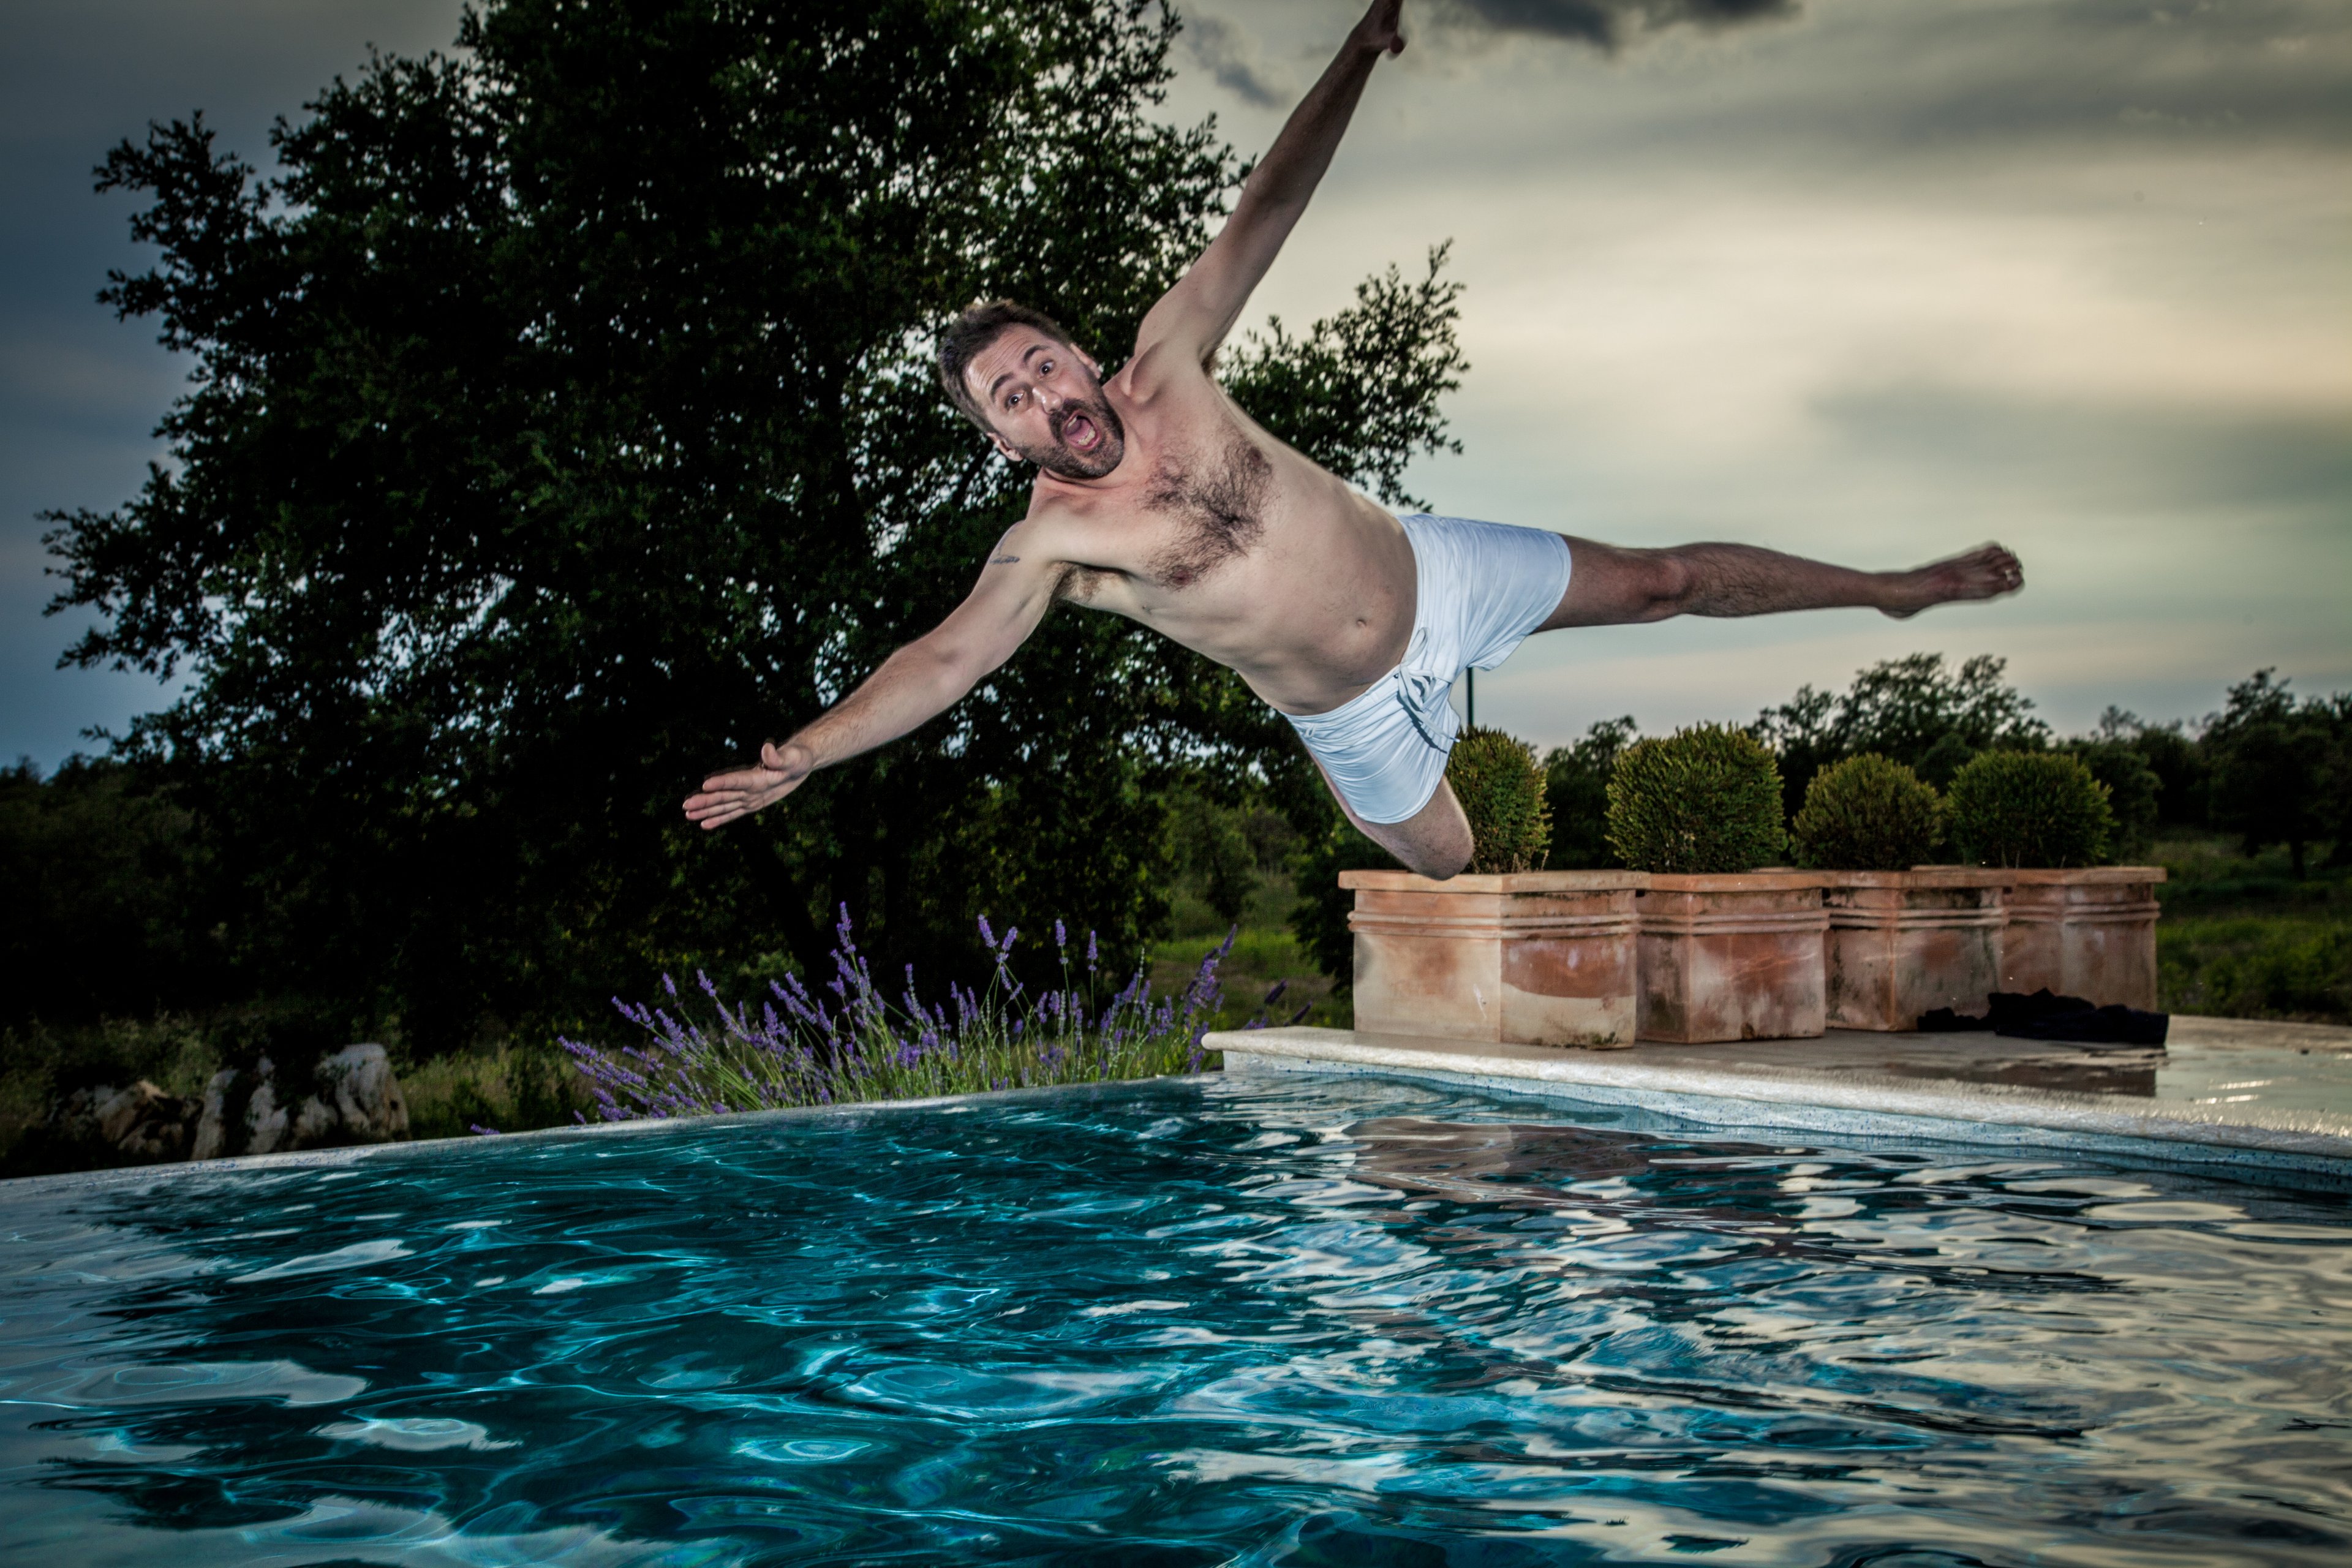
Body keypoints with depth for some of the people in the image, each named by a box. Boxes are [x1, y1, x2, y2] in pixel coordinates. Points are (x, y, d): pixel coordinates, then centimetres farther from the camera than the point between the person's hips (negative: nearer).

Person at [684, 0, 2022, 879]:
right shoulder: (1051, 545, -17)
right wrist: (802, 754, -33)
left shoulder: (1166, 368, -11)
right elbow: (947, 657, -23)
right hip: (1355, 713, -2)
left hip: (1434, 570, 2)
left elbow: (1263, 216, -11)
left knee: (1665, 580, 7)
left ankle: (1889, 590, 24)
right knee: (1447, 869, 14)